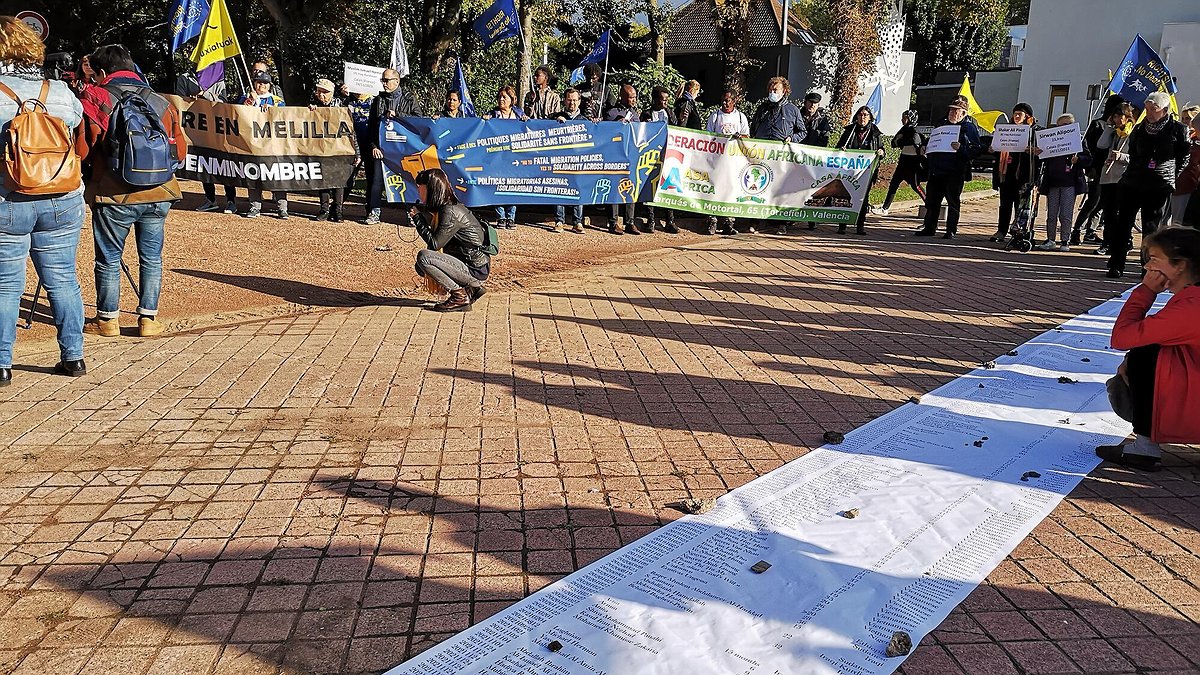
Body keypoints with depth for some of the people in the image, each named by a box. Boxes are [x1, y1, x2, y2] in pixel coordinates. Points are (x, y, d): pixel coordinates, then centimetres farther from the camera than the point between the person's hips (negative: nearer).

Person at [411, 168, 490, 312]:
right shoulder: (445, 208, 10)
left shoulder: (451, 212, -21)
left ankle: (460, 297, -11)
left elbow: (435, 244, -18)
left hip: (475, 271, -10)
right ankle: (470, 289, 12)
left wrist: (418, 218, -10)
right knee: (421, 268, 18)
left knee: (423, 257, -21)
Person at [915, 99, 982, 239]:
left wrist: (961, 148, -24)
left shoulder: (969, 127, -1)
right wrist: (926, 150, 9)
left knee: (953, 201, -1)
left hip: (955, 172, -6)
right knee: (931, 200, 7)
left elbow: (976, 150, -8)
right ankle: (929, 227, 16)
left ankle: (951, 230, 5)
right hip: (936, 169, 6)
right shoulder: (942, 124, 18)